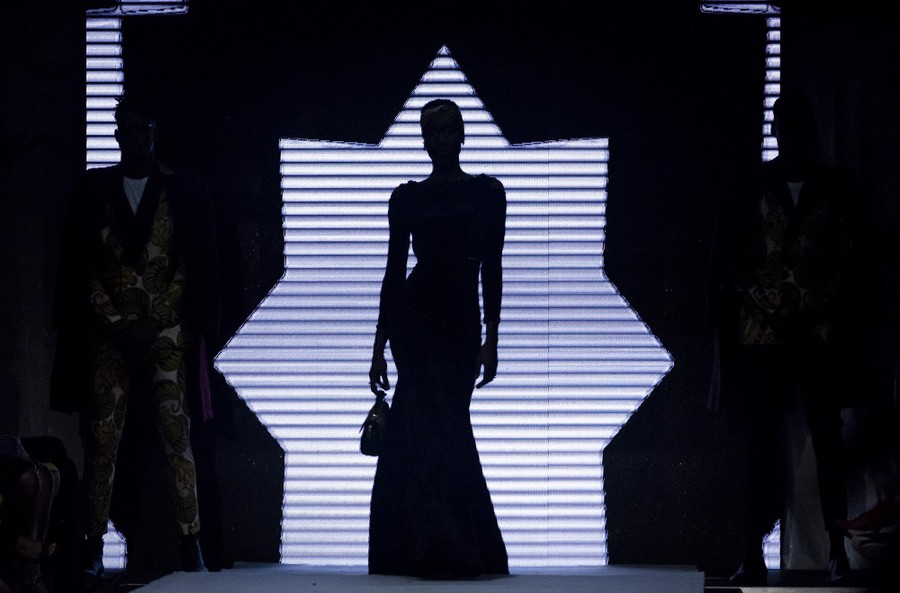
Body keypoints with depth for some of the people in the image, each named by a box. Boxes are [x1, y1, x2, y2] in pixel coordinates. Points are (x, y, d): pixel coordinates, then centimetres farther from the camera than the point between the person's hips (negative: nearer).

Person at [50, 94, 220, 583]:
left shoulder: (185, 190, 6)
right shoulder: (92, 190, 9)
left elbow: (203, 266, 5)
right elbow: (74, 265, 8)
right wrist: (114, 322, -1)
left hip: (166, 334, -1)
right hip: (107, 333, 1)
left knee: (176, 436, -8)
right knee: (101, 440, -3)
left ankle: (190, 544, -9)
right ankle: (94, 548, -3)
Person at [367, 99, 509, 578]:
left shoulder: (488, 193, 8)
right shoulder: (408, 198, 5)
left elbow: (492, 270, 6)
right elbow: (394, 270, 6)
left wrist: (491, 340, -1)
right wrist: (379, 350, 3)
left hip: (462, 322, 2)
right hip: (416, 318, -2)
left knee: (420, 434, 5)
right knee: (441, 430, -11)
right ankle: (450, 549, -12)